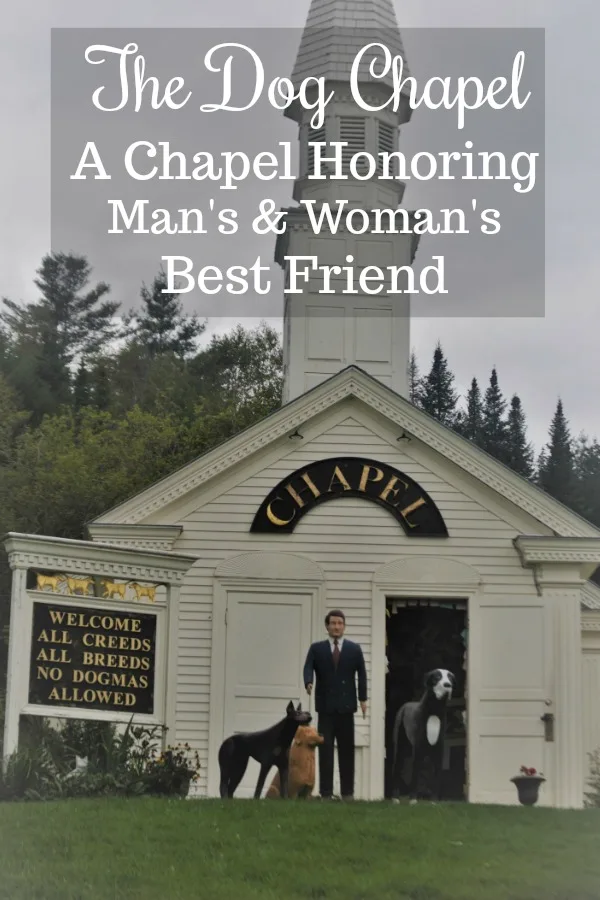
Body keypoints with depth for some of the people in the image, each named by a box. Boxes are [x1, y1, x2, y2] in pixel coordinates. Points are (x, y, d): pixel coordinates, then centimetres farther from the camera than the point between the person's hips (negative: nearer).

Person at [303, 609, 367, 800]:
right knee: (325, 749, -2)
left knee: (346, 750, 3)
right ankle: (326, 792, 0)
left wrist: (363, 698, -2)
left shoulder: (354, 649, 8)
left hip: (346, 706, 0)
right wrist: (308, 683, -27)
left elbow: (361, 673, 7)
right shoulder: (316, 648, 7)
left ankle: (347, 792, 7)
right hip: (325, 706, 0)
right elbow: (308, 668, -6)